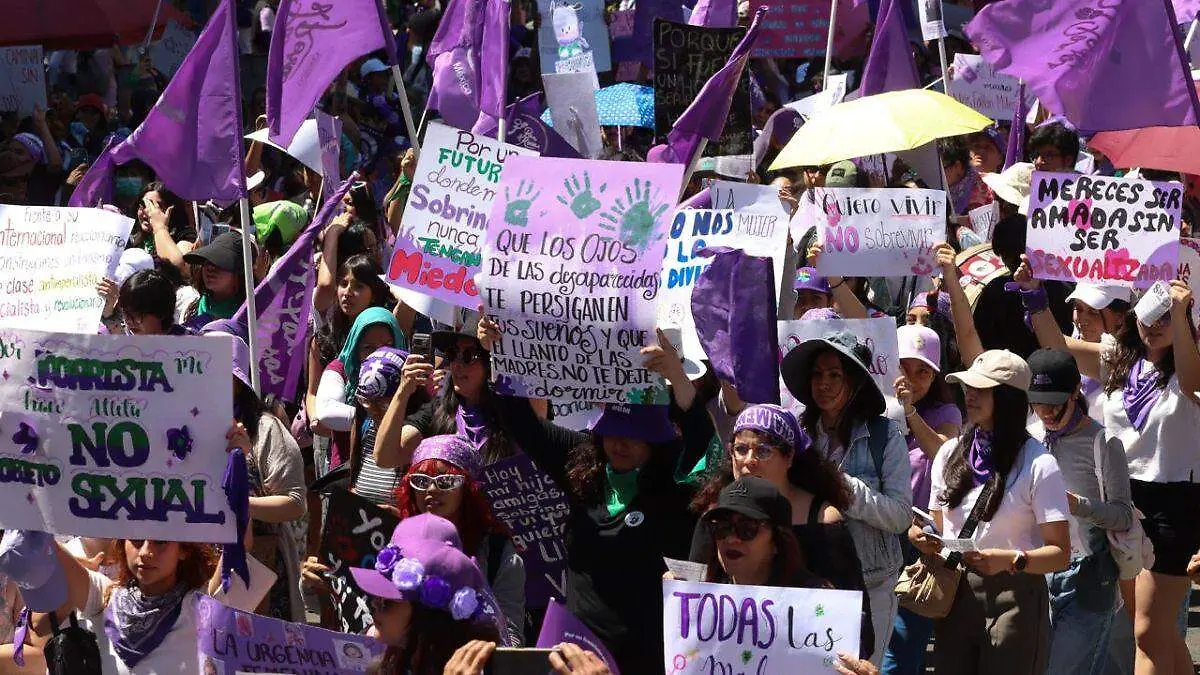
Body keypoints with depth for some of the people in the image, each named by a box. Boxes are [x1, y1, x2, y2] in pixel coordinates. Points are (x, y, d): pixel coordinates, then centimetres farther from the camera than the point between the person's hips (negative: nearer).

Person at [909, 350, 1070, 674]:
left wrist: (1010, 560, -26)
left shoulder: (1037, 465, -7)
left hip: (1013, 599, -5)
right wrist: (923, 536, -4)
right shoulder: (951, 454, 10)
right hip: (955, 596, 5)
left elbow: (1060, 553, -9)